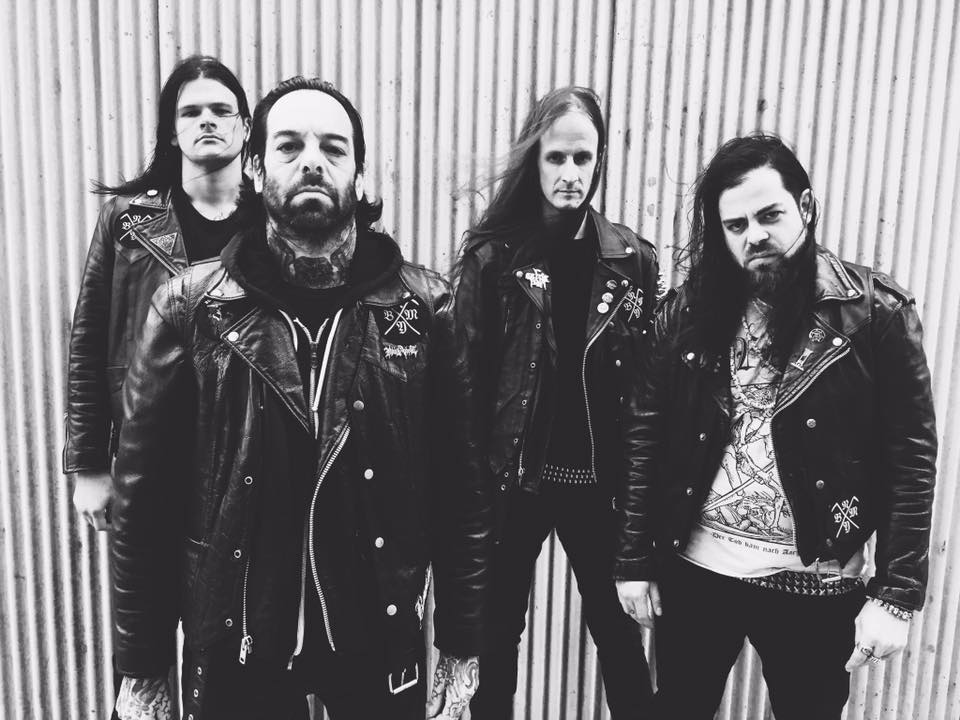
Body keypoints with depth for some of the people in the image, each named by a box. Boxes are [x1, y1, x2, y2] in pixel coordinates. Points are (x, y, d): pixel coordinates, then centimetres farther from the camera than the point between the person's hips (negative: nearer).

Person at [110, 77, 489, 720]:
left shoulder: (423, 307, -7)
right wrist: (143, 666, 0)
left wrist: (462, 645, -1)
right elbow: (147, 491, -3)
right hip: (233, 644, 1)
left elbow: (461, 483, -4)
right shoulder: (191, 307, -6)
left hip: (381, 637, 0)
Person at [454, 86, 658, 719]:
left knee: (619, 630, 16)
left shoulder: (632, 260, 0)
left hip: (600, 477, 1)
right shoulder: (492, 256, -6)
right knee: (497, 630, 15)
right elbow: (468, 376, -7)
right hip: (512, 475, -1)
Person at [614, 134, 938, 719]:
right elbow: (646, 441, 0)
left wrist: (896, 595, -11)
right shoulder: (686, 314, -3)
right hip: (694, 572, 2)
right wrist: (635, 561, 0)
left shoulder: (875, 313, -9)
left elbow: (911, 458, -8)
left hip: (814, 585, -2)